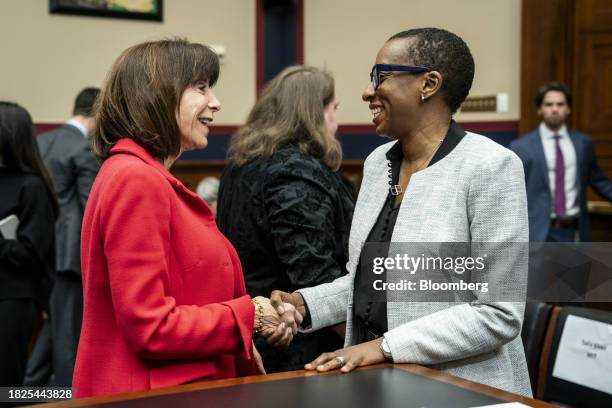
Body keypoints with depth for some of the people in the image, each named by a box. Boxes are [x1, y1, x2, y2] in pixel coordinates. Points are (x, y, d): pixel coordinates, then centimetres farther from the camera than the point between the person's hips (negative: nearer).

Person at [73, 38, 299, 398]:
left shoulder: (146, 178, 12)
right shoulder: (136, 180, -18)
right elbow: (149, 327, -22)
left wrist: (239, 343, 4)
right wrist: (249, 315, -12)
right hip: (146, 392, -9)